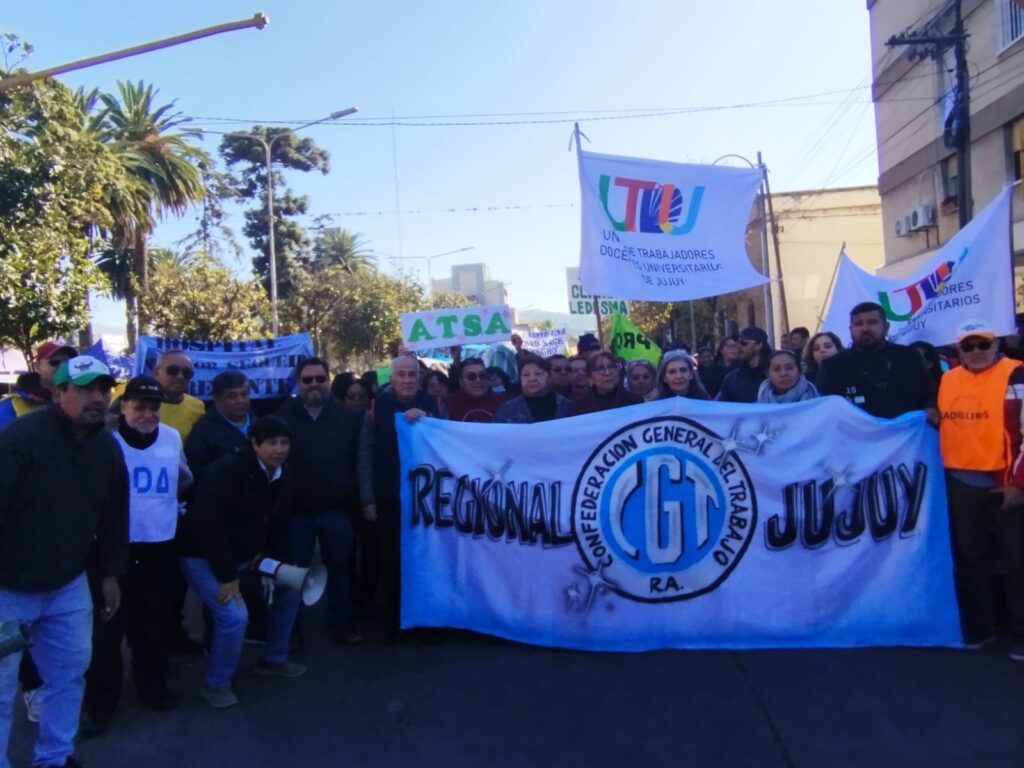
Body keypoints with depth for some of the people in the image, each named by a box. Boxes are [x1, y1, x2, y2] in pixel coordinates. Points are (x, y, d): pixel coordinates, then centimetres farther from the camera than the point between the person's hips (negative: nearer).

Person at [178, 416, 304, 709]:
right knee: (234, 615, -22)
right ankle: (215, 684, 5)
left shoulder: (283, 476, -3)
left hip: (245, 555, 8)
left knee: (289, 589, 10)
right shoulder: (227, 470, -27)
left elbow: (278, 526, 6)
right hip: (203, 556, -8)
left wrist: (280, 564, -7)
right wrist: (227, 576, -28)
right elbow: (206, 525, -31)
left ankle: (273, 659, 28)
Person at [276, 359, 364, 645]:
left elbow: (359, 461, 2)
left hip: (337, 510, 1)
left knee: (339, 568, 13)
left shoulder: (349, 418, 0)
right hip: (297, 511, 0)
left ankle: (341, 623, 28)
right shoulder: (283, 418, -2)